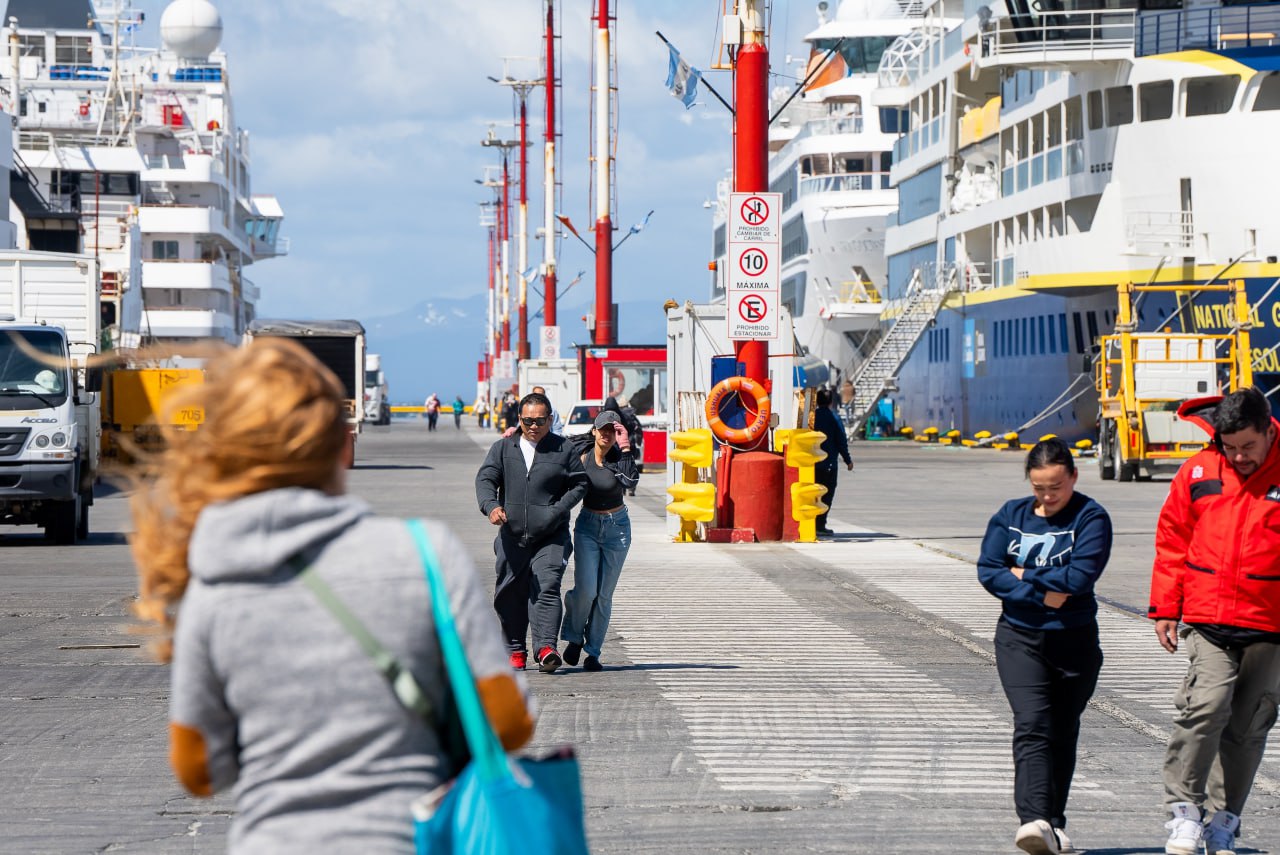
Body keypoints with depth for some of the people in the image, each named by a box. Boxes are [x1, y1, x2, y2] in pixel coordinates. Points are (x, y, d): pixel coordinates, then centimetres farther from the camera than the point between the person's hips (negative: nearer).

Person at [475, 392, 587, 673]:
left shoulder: (564, 449, 4)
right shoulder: (503, 449, 9)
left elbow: (580, 484, 6)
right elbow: (485, 479, -1)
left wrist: (557, 510, -10)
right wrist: (491, 506, -22)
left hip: (551, 537, -3)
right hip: (512, 536, 3)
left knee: (546, 588, -18)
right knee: (510, 595, 7)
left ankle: (545, 647, -24)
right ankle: (516, 650, 20)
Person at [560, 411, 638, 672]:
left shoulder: (620, 457, -8)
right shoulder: (581, 458, -5)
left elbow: (630, 482, -26)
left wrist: (625, 448, -31)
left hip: (617, 527, 0)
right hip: (588, 526, 0)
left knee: (604, 594, 3)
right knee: (586, 590, -14)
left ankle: (593, 652, 13)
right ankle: (574, 637, 12)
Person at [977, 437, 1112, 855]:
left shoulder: (1090, 518, -5)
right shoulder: (1011, 515, 6)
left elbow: (1080, 577, -18)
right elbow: (988, 570, -3)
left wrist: (1024, 575, -8)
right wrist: (1042, 594, -13)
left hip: (1074, 640, -1)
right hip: (1019, 637, 1)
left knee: (1062, 733, 9)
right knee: (1031, 725, -14)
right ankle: (1034, 819, -27)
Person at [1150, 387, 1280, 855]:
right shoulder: (1197, 472, 3)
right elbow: (1172, 540, 11)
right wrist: (1165, 607, 8)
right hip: (1207, 618, 0)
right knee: (1206, 703, -18)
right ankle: (1185, 809, -6)